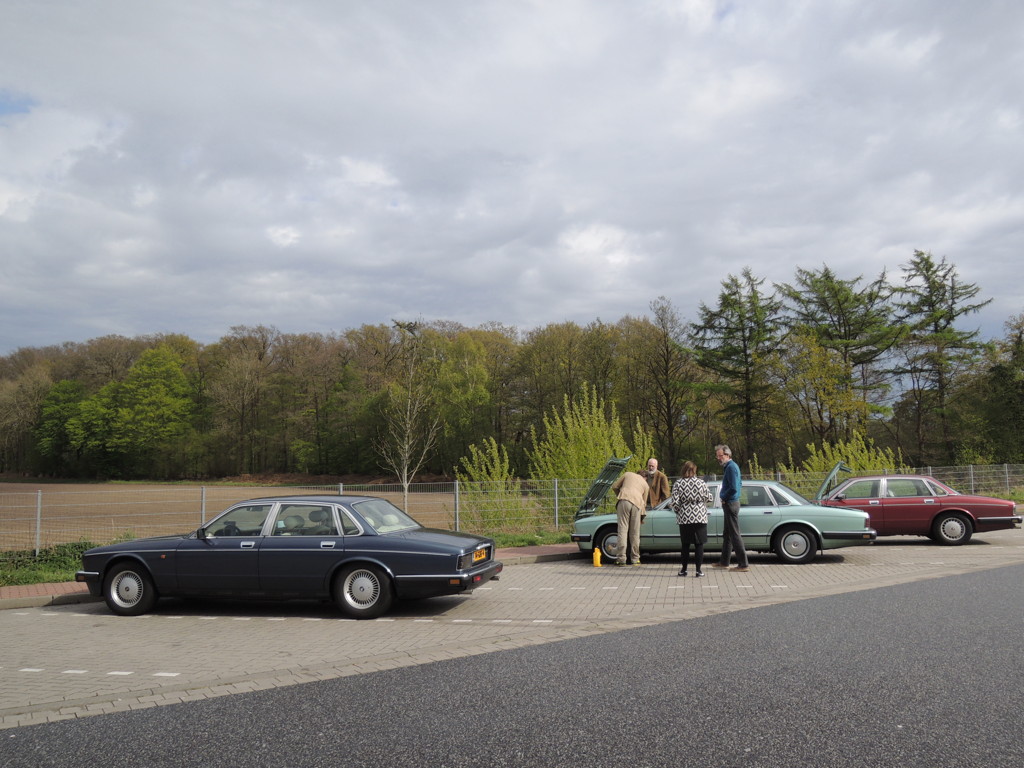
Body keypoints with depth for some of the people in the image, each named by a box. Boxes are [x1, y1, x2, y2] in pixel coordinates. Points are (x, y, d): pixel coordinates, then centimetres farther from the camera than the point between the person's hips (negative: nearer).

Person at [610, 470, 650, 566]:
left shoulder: (628, 474, 24)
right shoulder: (645, 485, 27)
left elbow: (614, 486, 21)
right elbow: (644, 502, 28)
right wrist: (642, 517, 40)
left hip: (624, 501, -1)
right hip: (637, 504, 1)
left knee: (623, 530, -3)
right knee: (635, 533, 9)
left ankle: (621, 559, -8)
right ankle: (635, 559, 15)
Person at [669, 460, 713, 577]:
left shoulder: (677, 484, -3)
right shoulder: (701, 483, -1)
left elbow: (675, 502, -8)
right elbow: (709, 499, 1)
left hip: (684, 519, 1)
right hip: (700, 518, 0)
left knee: (685, 544, 11)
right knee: (699, 544, 5)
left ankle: (683, 569, 16)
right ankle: (698, 570, 4)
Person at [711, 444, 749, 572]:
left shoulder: (731, 467, -16)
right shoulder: (729, 466, 15)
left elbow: (734, 488, -24)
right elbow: (739, 484, 24)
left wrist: (723, 496, -9)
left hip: (731, 504, -11)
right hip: (729, 504, 11)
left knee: (735, 535, -8)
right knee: (727, 535, 17)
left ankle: (744, 564, -6)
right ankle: (724, 562, 26)